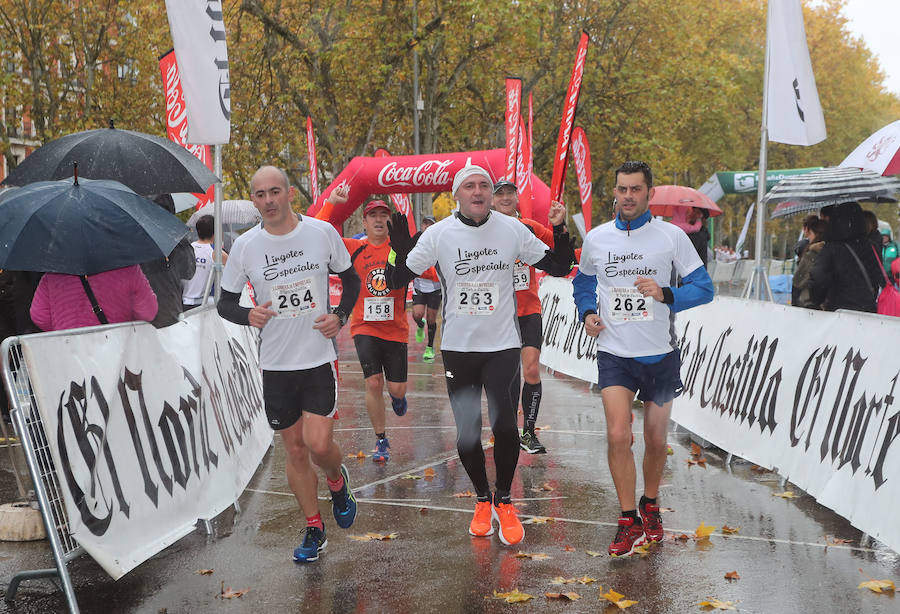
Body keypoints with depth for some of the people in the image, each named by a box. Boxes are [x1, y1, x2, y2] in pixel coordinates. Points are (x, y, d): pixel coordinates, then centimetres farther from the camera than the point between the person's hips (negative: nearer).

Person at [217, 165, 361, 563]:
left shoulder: (322, 232, -3)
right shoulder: (245, 246, -2)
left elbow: (350, 279, 11)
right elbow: (225, 302, 6)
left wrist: (340, 316, -6)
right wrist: (248, 315, -15)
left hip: (319, 357, -1)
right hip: (275, 363, 2)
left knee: (319, 444, -12)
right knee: (295, 450, 8)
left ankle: (338, 481, 23)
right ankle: (314, 529, 24)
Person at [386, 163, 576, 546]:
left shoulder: (512, 230, -2)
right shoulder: (438, 234, -5)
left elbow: (558, 267, 6)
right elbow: (398, 281, -2)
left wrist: (562, 232, -12)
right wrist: (401, 252, -22)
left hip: (503, 345, 0)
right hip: (457, 347, 0)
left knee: (505, 426, -9)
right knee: (467, 430, 5)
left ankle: (504, 501, 15)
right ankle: (482, 500, 29)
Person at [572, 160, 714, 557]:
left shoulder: (672, 237, -3)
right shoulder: (596, 238, 3)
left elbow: (703, 287, -2)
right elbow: (583, 282, 20)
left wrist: (666, 295, -19)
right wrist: (587, 312, 1)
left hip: (660, 353, 0)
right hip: (614, 354, 0)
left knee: (655, 440, 10)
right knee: (618, 435, -14)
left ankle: (650, 507, 35)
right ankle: (629, 523, -2)